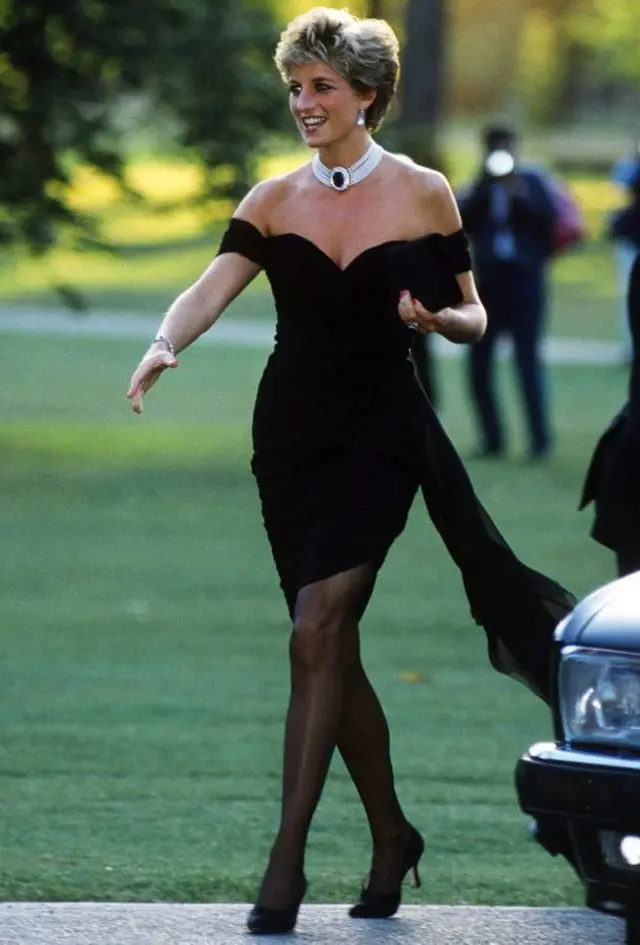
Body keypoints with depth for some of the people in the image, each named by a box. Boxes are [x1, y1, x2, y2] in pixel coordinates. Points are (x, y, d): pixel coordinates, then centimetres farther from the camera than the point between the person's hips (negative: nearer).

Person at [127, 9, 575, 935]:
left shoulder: (423, 194, 0)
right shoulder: (274, 201, 6)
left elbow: (473, 319, 5)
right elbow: (212, 288, -7)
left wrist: (433, 318, -18)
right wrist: (163, 347, -27)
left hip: (381, 433, -4)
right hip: (291, 434, 4)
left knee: (317, 632, -15)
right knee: (336, 649, 7)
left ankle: (287, 860, -15)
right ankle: (391, 835, 24)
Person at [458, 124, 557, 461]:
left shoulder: (532, 181, 6)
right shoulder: (478, 186, 11)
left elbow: (550, 216, -8)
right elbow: (460, 220, -5)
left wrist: (519, 193, -19)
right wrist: (482, 185, -12)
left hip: (525, 278, -3)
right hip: (487, 280, 3)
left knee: (527, 358, -9)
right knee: (479, 362, 1)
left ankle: (540, 438, -7)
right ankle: (492, 436, 10)